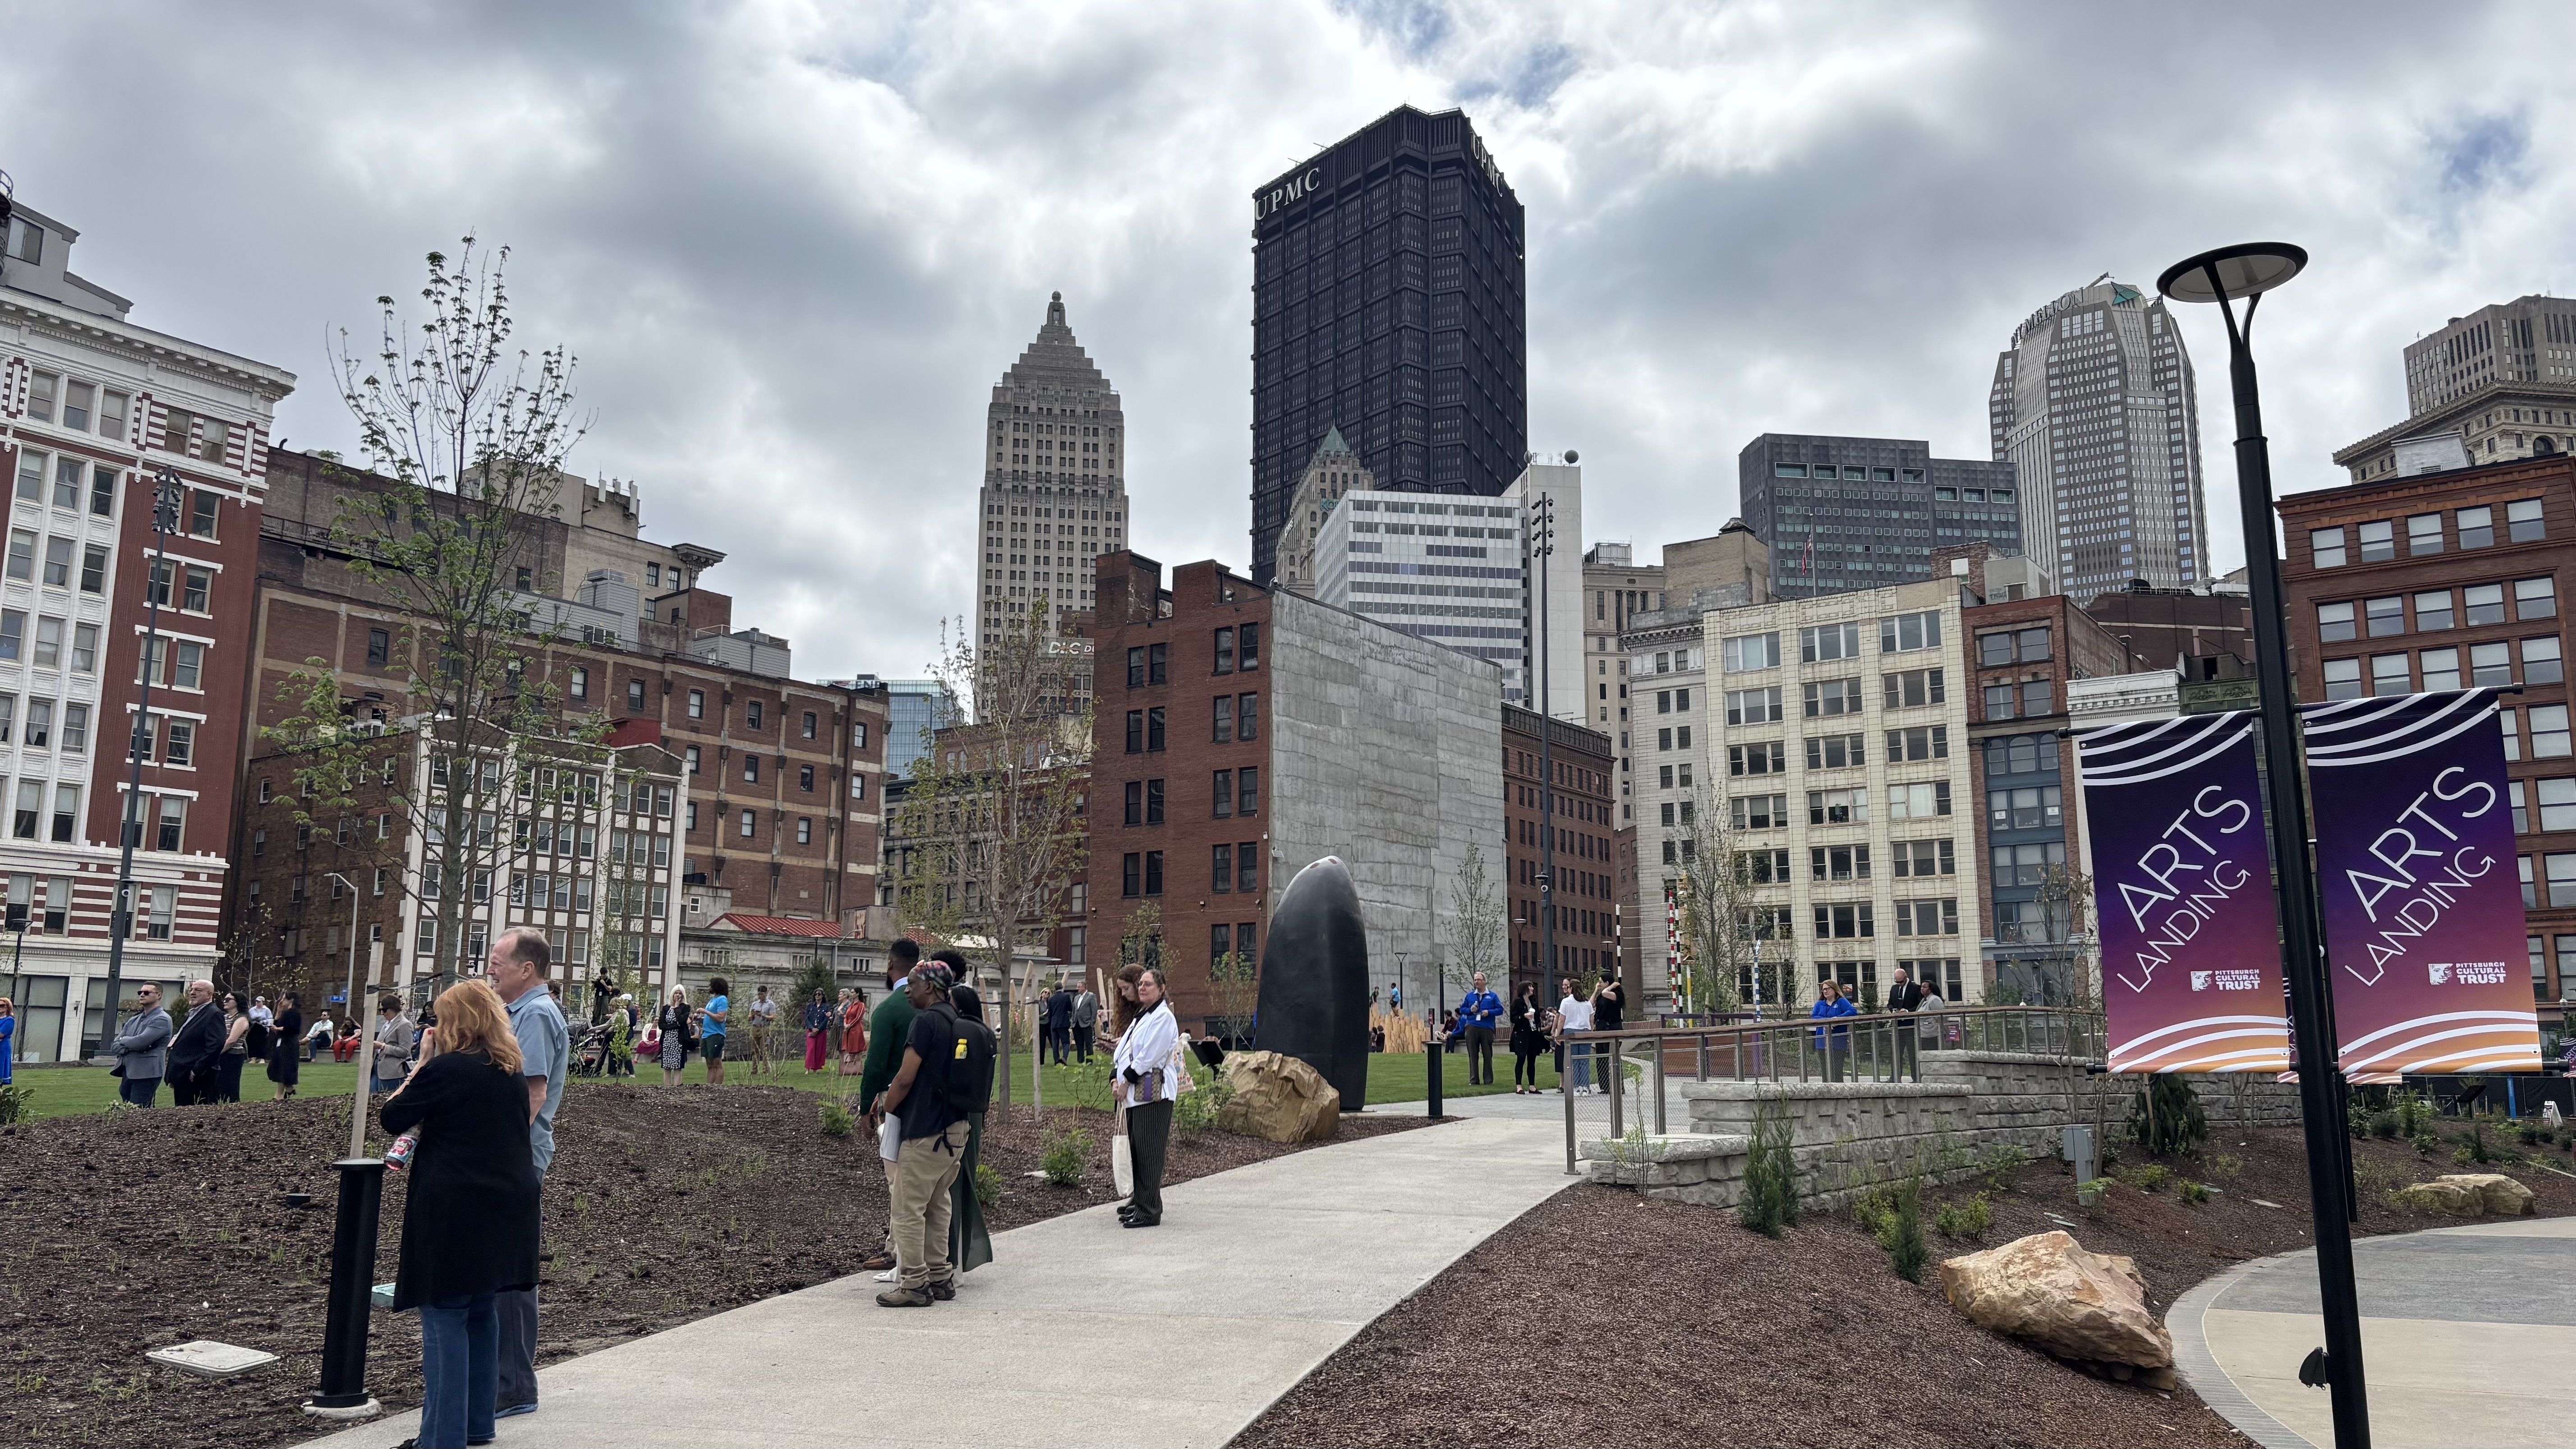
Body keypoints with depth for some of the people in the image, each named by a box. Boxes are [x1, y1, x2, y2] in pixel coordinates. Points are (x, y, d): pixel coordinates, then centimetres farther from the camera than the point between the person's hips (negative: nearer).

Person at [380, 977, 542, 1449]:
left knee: (445, 1319, -2)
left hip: (453, 1208, -7)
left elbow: (392, 1118, -4)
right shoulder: (513, 1072, 10)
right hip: (505, 1208, 8)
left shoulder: (446, 1069, -12)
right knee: (482, 1314, 16)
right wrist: (427, 1126, 20)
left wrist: (422, 1063, 2)